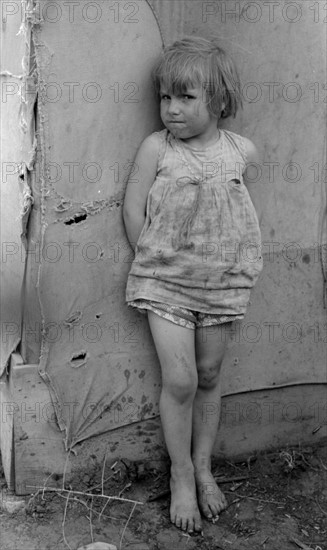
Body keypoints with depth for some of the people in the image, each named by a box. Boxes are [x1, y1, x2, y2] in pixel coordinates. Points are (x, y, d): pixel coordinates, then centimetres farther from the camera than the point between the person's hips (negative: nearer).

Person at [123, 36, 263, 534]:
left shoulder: (242, 151, -1)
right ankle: (181, 475, 16)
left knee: (209, 377, 12)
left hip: (222, 282, 2)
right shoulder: (156, 148, -7)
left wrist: (234, 261, 8)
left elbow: (249, 206, 15)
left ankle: (203, 466, 30)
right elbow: (134, 208, -4)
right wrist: (153, 264, -3)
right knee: (180, 380, -4)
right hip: (165, 281, -2)